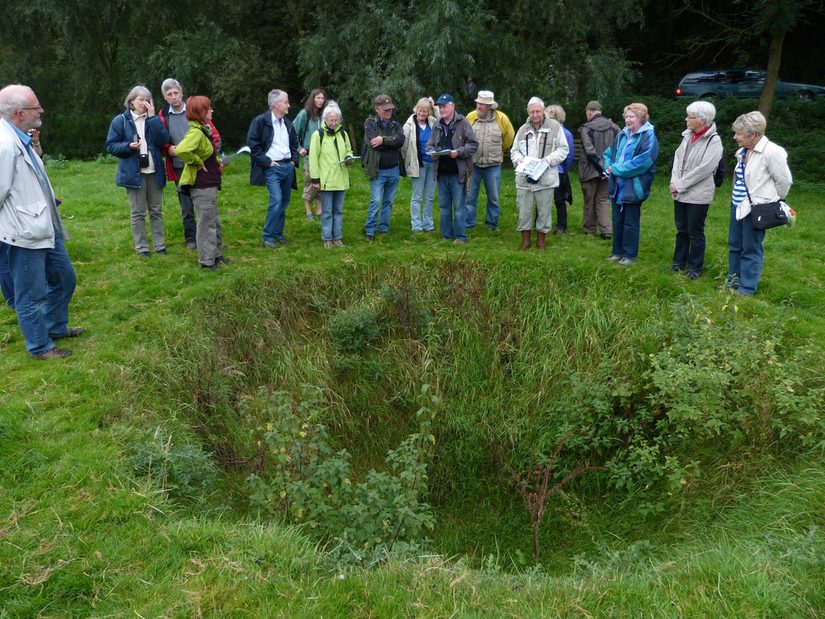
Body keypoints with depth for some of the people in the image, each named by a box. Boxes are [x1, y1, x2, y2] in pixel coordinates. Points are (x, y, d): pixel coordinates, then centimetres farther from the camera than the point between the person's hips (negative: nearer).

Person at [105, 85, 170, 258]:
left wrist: (152, 117, -12)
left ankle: (160, 245, 16)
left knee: (156, 211, 8)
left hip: (154, 172, 3)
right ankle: (141, 248, 10)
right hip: (134, 173, -3)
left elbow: (163, 140, -9)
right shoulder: (120, 121, -1)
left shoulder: (153, 119, 8)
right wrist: (128, 146, -18)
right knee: (138, 213, 3)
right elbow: (110, 145, -1)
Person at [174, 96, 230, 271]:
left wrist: (216, 162, 13)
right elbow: (181, 150, -38)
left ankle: (216, 254, 31)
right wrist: (196, 163, -22)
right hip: (201, 186, -10)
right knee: (207, 222, -1)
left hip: (210, 184, 10)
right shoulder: (196, 132, -21)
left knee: (214, 221, 18)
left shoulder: (204, 130, 10)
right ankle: (206, 260, 9)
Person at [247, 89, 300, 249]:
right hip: (272, 168, -6)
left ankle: (278, 232, 23)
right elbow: (252, 144, -10)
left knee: (284, 202, 10)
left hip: (288, 167, 7)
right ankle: (268, 237, -5)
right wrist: (267, 162, -12)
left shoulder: (288, 123, 13)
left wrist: (294, 160, 11)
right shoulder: (260, 121, -7)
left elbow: (294, 143, 25)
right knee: (276, 201, -16)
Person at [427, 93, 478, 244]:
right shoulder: (437, 125, 11)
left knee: (459, 206, -1)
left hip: (458, 172, -5)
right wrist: (432, 152, -4)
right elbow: (429, 145, 18)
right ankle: (446, 235, 21)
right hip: (441, 172, 5)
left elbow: (473, 144, -6)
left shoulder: (462, 123, -4)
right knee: (444, 206, 12)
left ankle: (460, 236, 7)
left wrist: (459, 152, -19)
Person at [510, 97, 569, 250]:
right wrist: (519, 159, -5)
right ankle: (525, 240, 18)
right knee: (524, 211, 5)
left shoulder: (554, 126, 1)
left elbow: (563, 149, 1)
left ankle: (540, 240, 20)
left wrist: (549, 159, -14)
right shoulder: (523, 129, 12)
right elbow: (514, 150, 17)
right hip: (524, 178, 3)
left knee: (544, 211, 5)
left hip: (546, 178, -2)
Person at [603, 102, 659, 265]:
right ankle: (618, 251, 26)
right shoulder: (622, 134, 10)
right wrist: (609, 166, -3)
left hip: (633, 188, -7)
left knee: (630, 223, 3)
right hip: (617, 186, 7)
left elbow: (640, 163, -21)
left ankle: (630, 255, 14)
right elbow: (609, 153, 18)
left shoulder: (648, 137, -12)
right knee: (617, 221, 14)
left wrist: (616, 169, -16)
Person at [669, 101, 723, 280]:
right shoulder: (688, 135, 9)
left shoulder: (714, 141, -13)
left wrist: (680, 185, -17)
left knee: (695, 233, 3)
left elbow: (704, 169, -20)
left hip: (698, 195, -6)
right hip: (680, 193, 7)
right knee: (681, 230, 16)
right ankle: (679, 262, 29)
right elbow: (678, 157, 7)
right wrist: (674, 182, -7)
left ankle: (695, 267, 15)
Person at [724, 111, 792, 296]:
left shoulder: (772, 152, -18)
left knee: (751, 249, 2)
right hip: (738, 205, 8)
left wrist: (773, 202, 2)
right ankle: (733, 281, 31)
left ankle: (747, 287, 13)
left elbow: (784, 180, -10)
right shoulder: (743, 151, 5)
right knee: (735, 246, 17)